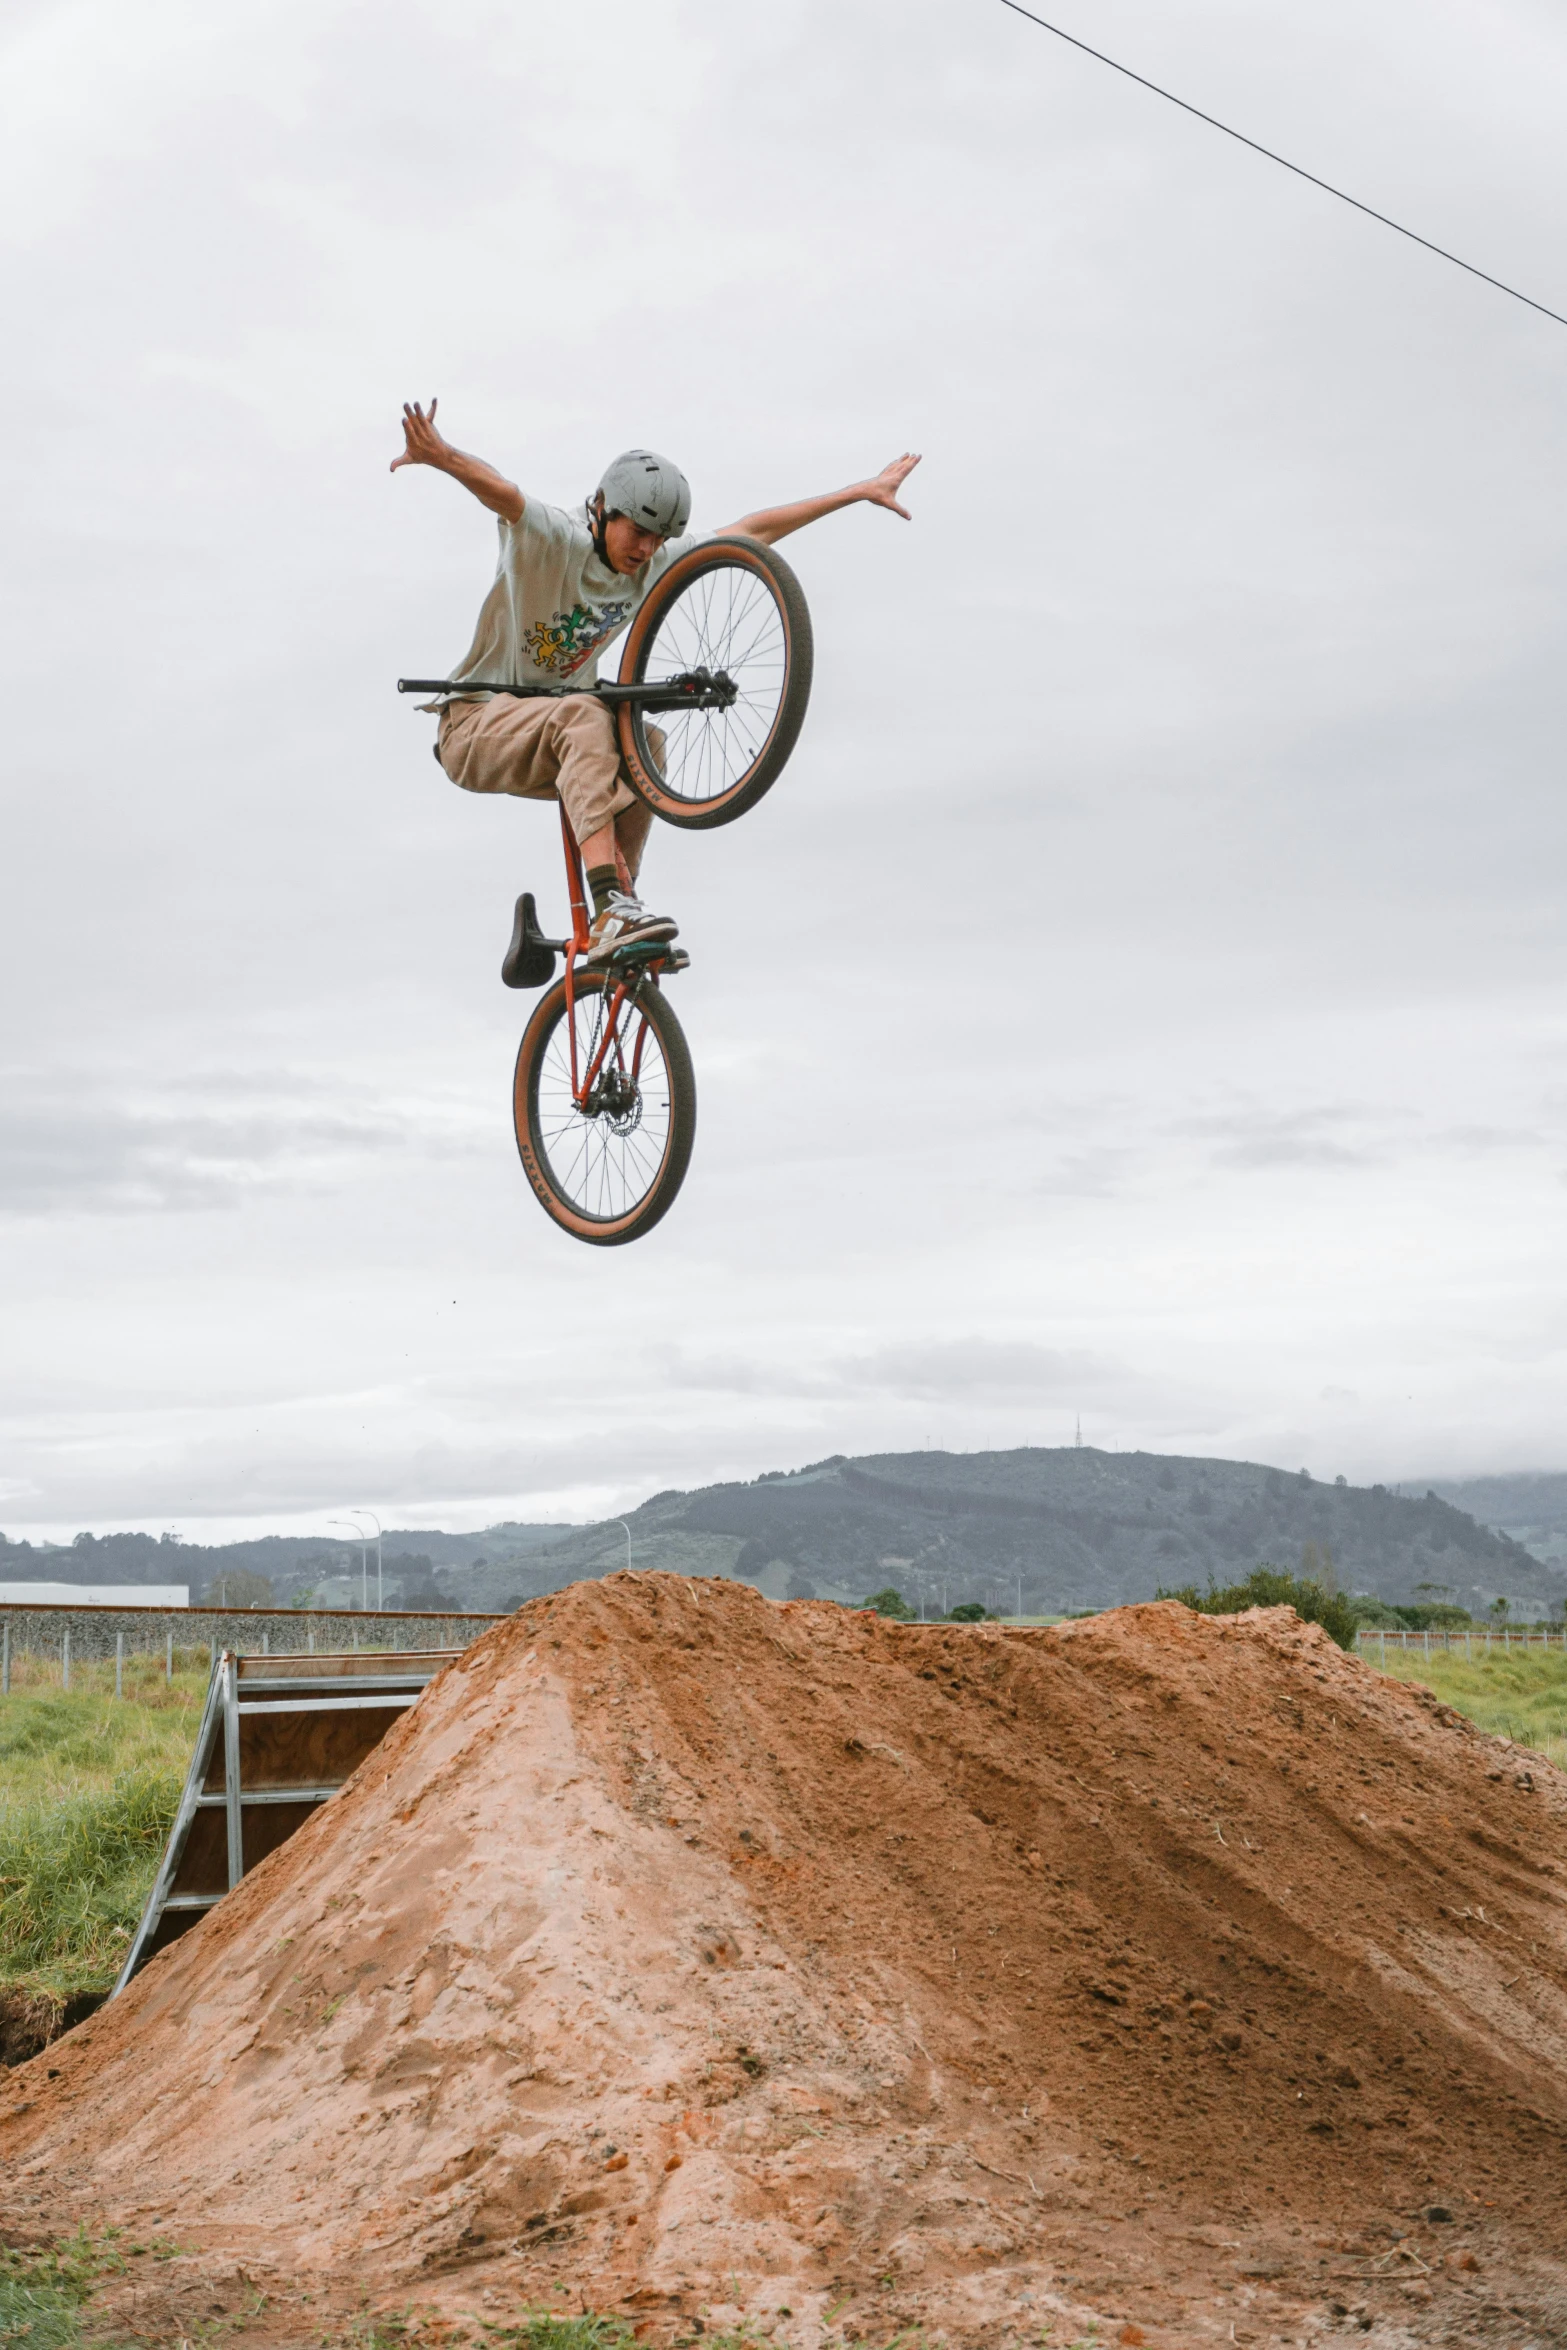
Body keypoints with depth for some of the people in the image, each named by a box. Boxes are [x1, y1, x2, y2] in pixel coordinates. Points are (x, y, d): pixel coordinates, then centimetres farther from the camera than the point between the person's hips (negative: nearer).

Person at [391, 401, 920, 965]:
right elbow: (502, 494, -41)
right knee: (584, 716, -35)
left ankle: (615, 911, -16)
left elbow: (755, 530, 7)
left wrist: (862, 492, 10)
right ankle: (610, 910, -47)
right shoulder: (553, 539, -19)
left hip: (551, 737, 7)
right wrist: (442, 457, -62)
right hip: (477, 728, -7)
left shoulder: (655, 566, 0)